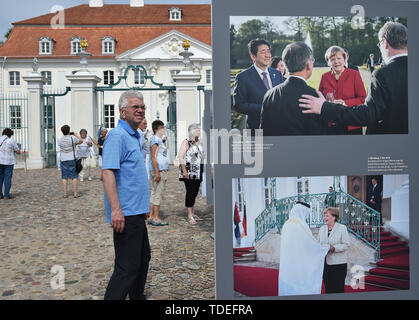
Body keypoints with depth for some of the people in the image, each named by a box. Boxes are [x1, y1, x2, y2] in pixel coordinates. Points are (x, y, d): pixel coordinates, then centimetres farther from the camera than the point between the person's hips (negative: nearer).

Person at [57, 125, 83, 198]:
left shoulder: (60, 140, 0)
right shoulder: (72, 138, -9)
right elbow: (81, 141, 6)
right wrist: (76, 134, 17)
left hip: (63, 160, 3)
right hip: (72, 159, -3)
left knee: (64, 177, 7)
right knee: (74, 176, 3)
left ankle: (65, 193, 6)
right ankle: (75, 193, 2)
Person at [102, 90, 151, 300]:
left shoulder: (135, 137, 17)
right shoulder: (117, 136, -14)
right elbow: (107, 173, -24)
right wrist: (116, 209, -32)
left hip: (136, 212, 11)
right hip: (125, 213, -11)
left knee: (143, 256, 21)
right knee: (127, 266, -8)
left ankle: (137, 297, 37)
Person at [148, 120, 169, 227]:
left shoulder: (160, 140, 19)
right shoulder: (155, 139, -11)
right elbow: (153, 157, -17)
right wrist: (157, 172, -21)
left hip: (162, 170, 10)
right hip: (159, 170, -10)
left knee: (154, 193, 11)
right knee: (159, 193, -7)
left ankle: (151, 217, 16)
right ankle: (156, 218, -3)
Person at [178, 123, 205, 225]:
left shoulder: (199, 143, 17)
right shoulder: (186, 142, -5)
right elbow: (181, 157, -11)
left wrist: (203, 171, 19)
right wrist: (184, 171, -18)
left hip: (198, 173, 7)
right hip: (189, 173, -7)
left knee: (195, 192, 9)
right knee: (190, 192, -8)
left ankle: (193, 213, 19)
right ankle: (190, 216, -4)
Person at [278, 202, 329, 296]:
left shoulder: (286, 224, 8)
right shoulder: (301, 225, -14)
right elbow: (313, 244, -10)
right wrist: (328, 247, 6)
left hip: (286, 264, 7)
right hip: (299, 264, -7)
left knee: (288, 285, 11)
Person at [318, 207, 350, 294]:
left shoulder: (342, 228, -4)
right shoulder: (322, 229, 11)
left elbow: (346, 245, -9)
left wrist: (334, 248, -21)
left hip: (338, 264, -5)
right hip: (325, 263, 5)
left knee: (338, 289, 1)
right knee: (327, 288, 10)